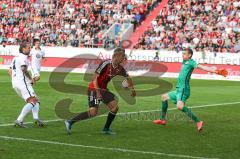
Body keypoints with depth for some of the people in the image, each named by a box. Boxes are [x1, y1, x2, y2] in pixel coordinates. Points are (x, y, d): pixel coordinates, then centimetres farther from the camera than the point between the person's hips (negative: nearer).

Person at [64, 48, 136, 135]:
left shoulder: (119, 68, 0)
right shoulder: (106, 64, -22)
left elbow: (128, 78, 20)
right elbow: (95, 78, -22)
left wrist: (132, 89, 22)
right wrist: (98, 92, -25)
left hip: (104, 89, 8)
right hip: (94, 89, -8)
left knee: (115, 106, -3)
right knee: (93, 112, -18)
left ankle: (106, 129, 11)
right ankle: (70, 122, -7)